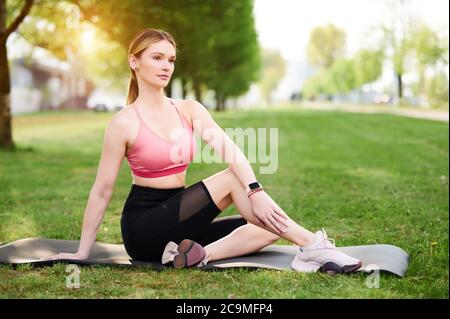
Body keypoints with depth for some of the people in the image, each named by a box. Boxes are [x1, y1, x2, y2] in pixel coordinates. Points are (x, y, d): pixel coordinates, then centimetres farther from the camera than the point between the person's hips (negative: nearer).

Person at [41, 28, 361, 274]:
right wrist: (83, 251, -3)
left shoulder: (189, 109, 4)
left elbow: (230, 150, -13)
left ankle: (197, 254, -24)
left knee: (270, 227, -9)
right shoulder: (124, 122, -10)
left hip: (179, 220, 6)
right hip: (143, 228, -6)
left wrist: (256, 192, -30)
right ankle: (312, 246, -27)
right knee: (231, 178, -24)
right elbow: (102, 191, -6)